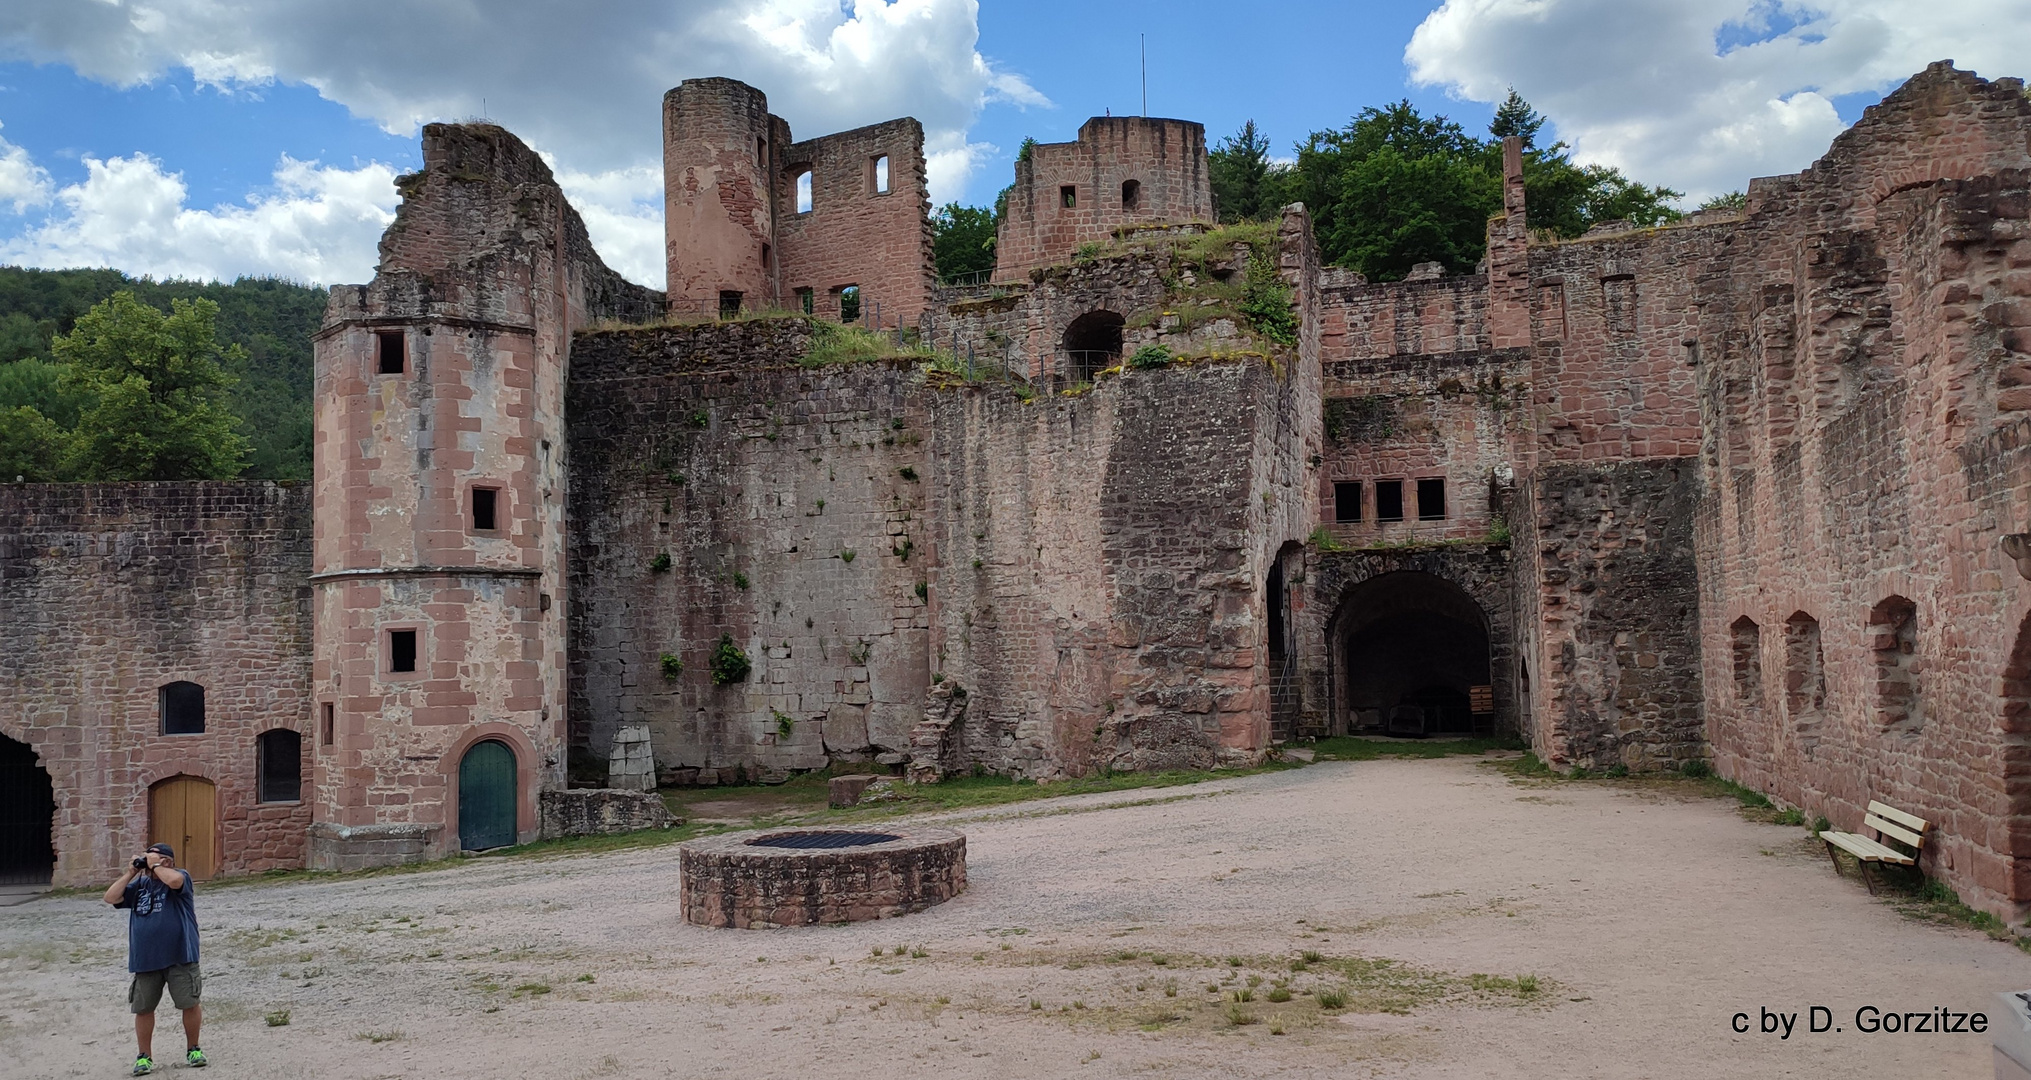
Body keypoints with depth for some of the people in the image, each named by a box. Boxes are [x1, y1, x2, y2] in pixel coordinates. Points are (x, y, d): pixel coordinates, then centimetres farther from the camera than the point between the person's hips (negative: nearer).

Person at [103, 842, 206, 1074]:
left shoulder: (181, 876, -3)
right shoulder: (139, 885, 13)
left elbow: (174, 880, -27)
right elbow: (111, 898, 4)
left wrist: (156, 865, -11)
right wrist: (130, 873, 0)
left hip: (179, 957, -5)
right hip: (146, 960, 5)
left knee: (190, 1004, 0)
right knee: (143, 1009, 8)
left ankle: (193, 1050, 16)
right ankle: (145, 1056, 21)